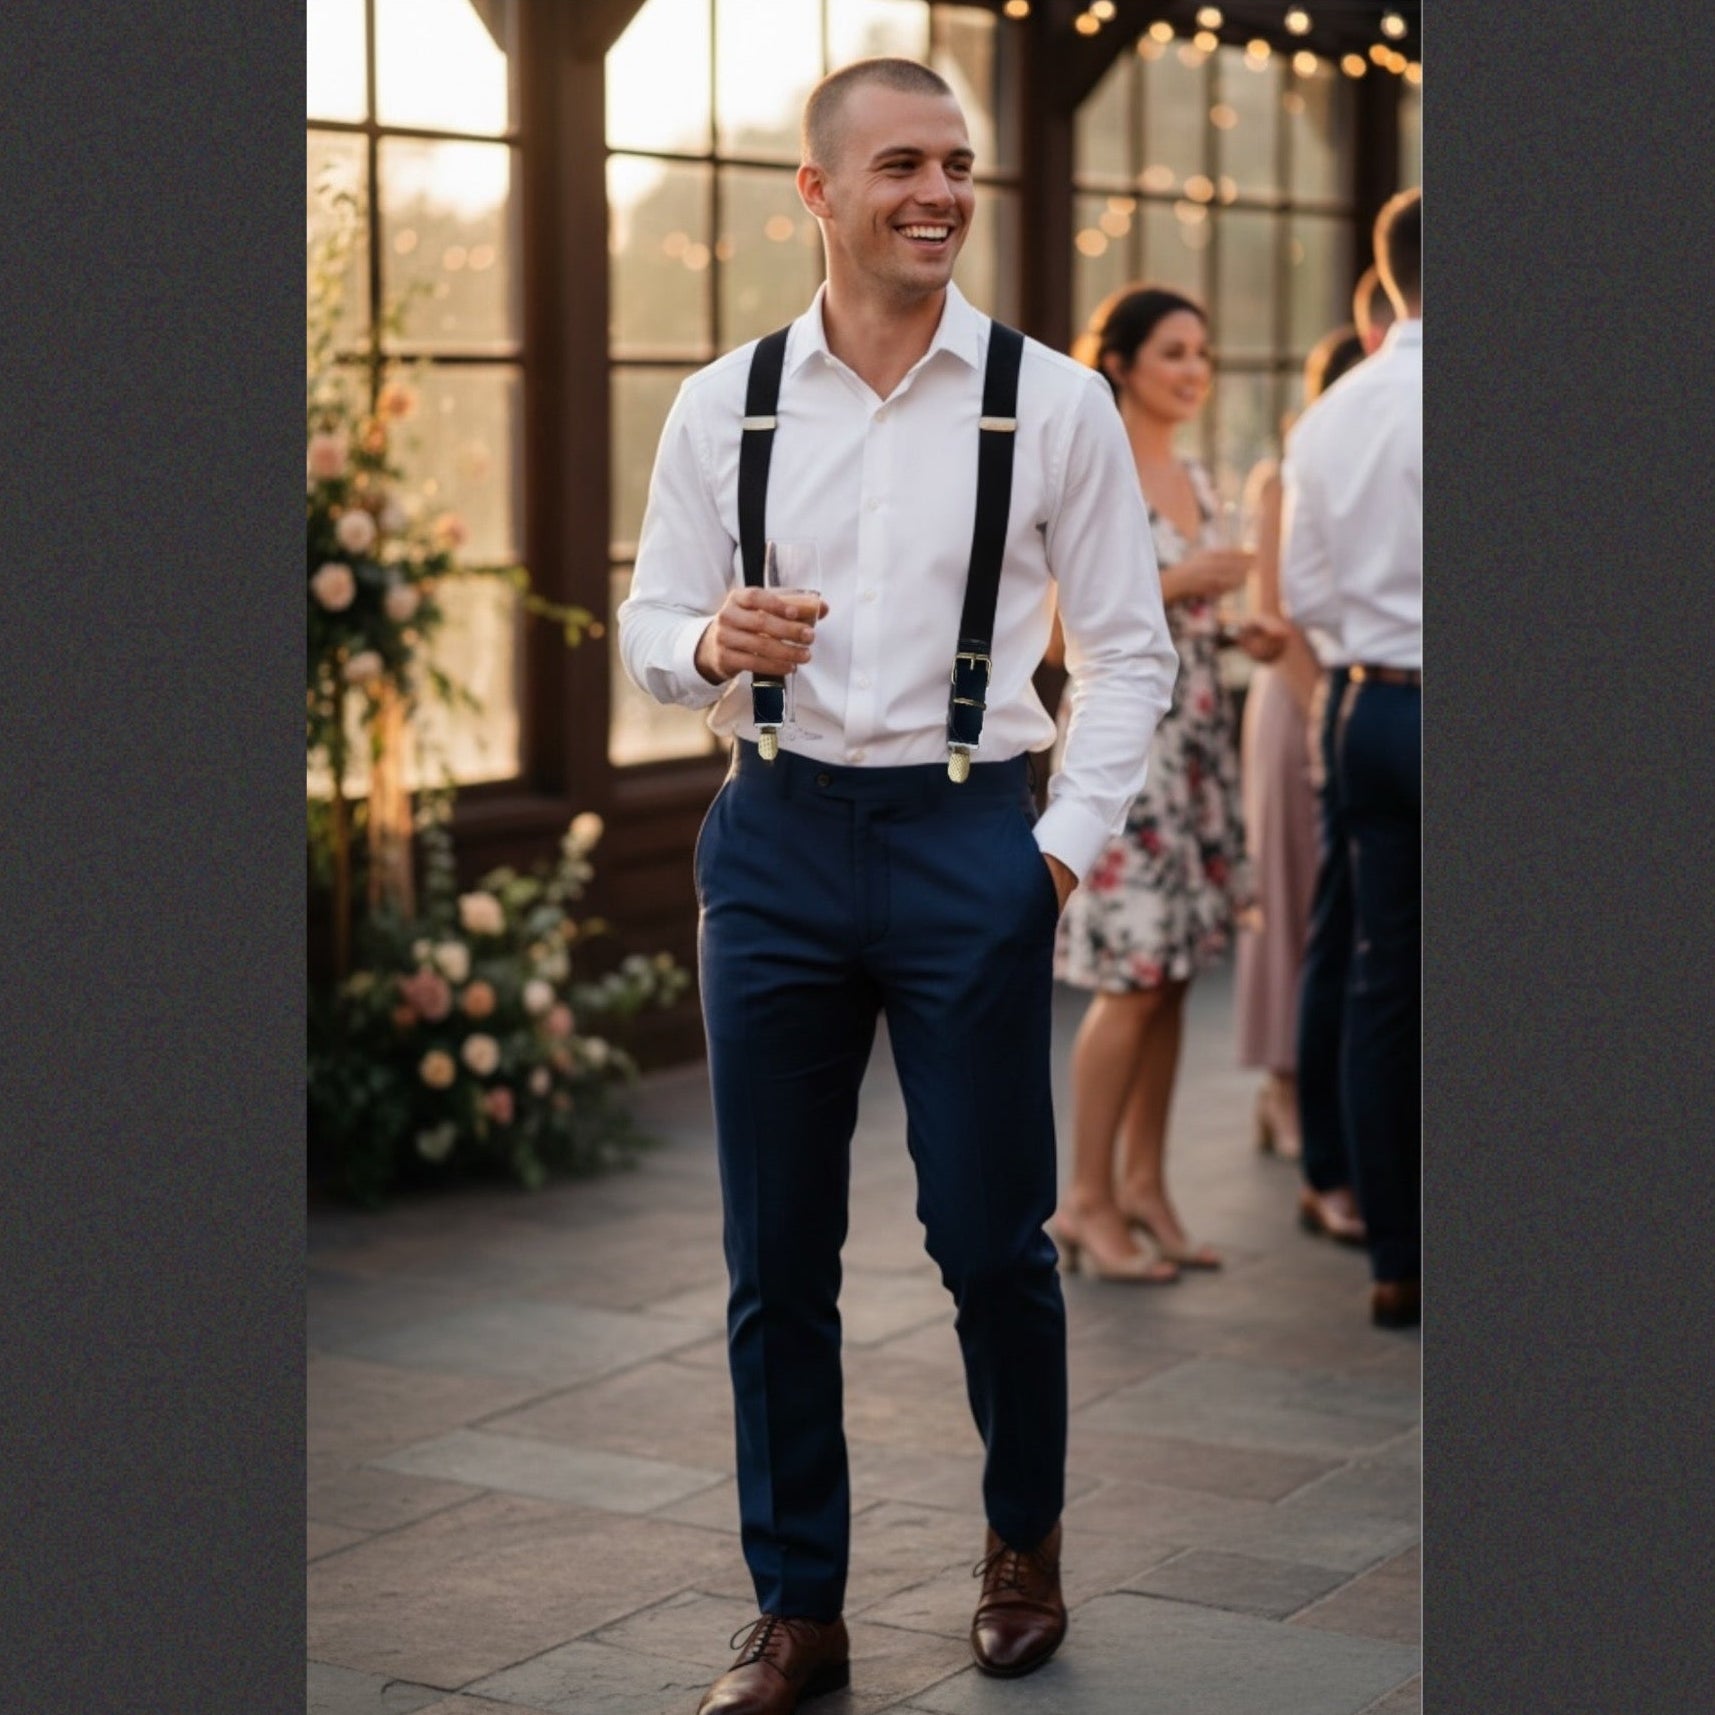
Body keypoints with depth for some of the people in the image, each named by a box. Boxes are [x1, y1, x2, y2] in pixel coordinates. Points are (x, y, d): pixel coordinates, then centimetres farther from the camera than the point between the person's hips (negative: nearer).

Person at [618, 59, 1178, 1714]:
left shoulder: (1051, 403, 0)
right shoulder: (722, 406, 6)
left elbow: (1128, 650, 3)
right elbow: (649, 620, 11)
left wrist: (1068, 841, -6)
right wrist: (714, 643, -12)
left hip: (967, 837, -2)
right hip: (775, 836, 2)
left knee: (991, 1235, 4)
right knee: (775, 1251, 7)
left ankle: (1025, 1542, 31)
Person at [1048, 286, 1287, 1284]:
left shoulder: (1194, 480, 15)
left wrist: (1248, 636, 6)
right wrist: (1179, 583, -18)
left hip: (1198, 739, 8)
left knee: (1173, 976, 8)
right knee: (1134, 981, -8)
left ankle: (1146, 1185, 16)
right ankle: (1088, 1203, 2)